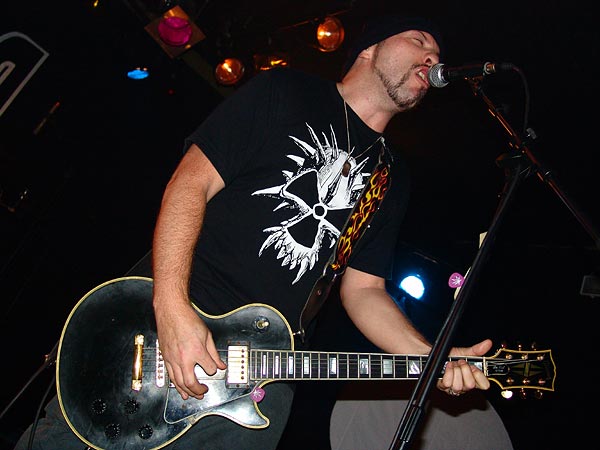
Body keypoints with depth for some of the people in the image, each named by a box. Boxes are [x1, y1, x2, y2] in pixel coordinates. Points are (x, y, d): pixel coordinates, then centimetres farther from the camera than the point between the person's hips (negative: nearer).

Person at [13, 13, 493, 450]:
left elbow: (363, 290, 12)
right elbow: (191, 182, -8)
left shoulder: (392, 178, 14)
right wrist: (172, 308, -19)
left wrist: (432, 358, -4)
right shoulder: (285, 93, -1)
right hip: (166, 321, -3)